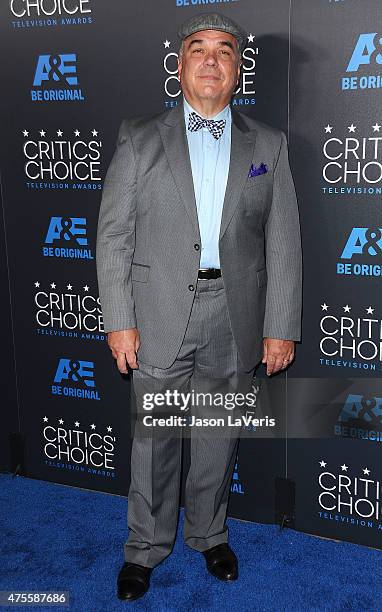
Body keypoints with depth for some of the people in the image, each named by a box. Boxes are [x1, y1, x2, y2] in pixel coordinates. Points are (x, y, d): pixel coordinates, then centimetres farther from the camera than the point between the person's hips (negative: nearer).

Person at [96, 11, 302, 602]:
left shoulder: (268, 145, 4)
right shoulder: (139, 137, 1)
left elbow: (283, 243, 3)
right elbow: (114, 236, -1)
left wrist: (281, 327, -1)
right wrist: (119, 321, -7)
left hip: (236, 323, 1)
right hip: (158, 319, -1)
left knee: (219, 440, 16)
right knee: (153, 440, 10)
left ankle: (210, 534, 39)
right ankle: (146, 546, 31)